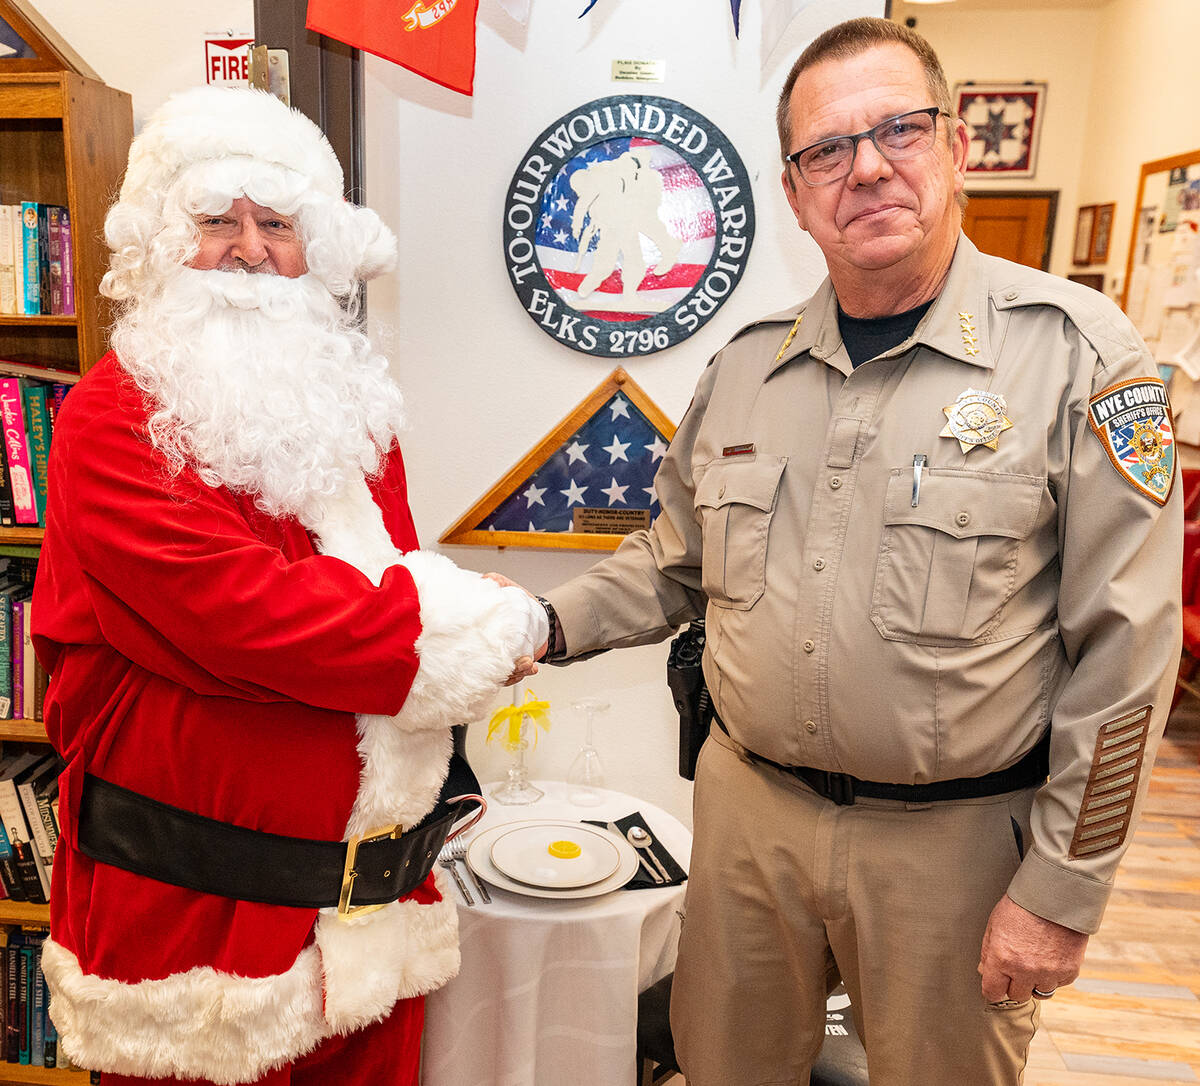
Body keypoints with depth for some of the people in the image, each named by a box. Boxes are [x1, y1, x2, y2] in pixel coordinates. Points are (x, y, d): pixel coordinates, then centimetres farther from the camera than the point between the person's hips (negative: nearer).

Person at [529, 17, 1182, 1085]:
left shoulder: (1078, 353, -12)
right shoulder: (747, 365, 2)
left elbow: (1123, 648, -12)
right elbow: (678, 557, 12)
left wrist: (1061, 891, -10)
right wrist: (552, 624, -3)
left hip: (955, 836, -3)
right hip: (748, 807, 4)